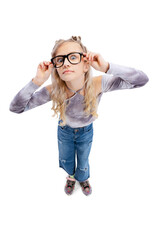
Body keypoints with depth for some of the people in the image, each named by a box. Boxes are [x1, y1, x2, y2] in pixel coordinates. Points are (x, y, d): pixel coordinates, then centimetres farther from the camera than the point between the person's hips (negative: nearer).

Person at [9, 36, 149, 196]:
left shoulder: (97, 84, -36)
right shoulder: (54, 91, -34)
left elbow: (141, 80, -38)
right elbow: (16, 107, -32)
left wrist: (106, 67, -50)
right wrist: (37, 81, -45)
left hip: (86, 132, 0)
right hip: (64, 130, 1)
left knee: (83, 162, 25)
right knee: (66, 160, 27)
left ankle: (83, 178, 64)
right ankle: (71, 175, 66)